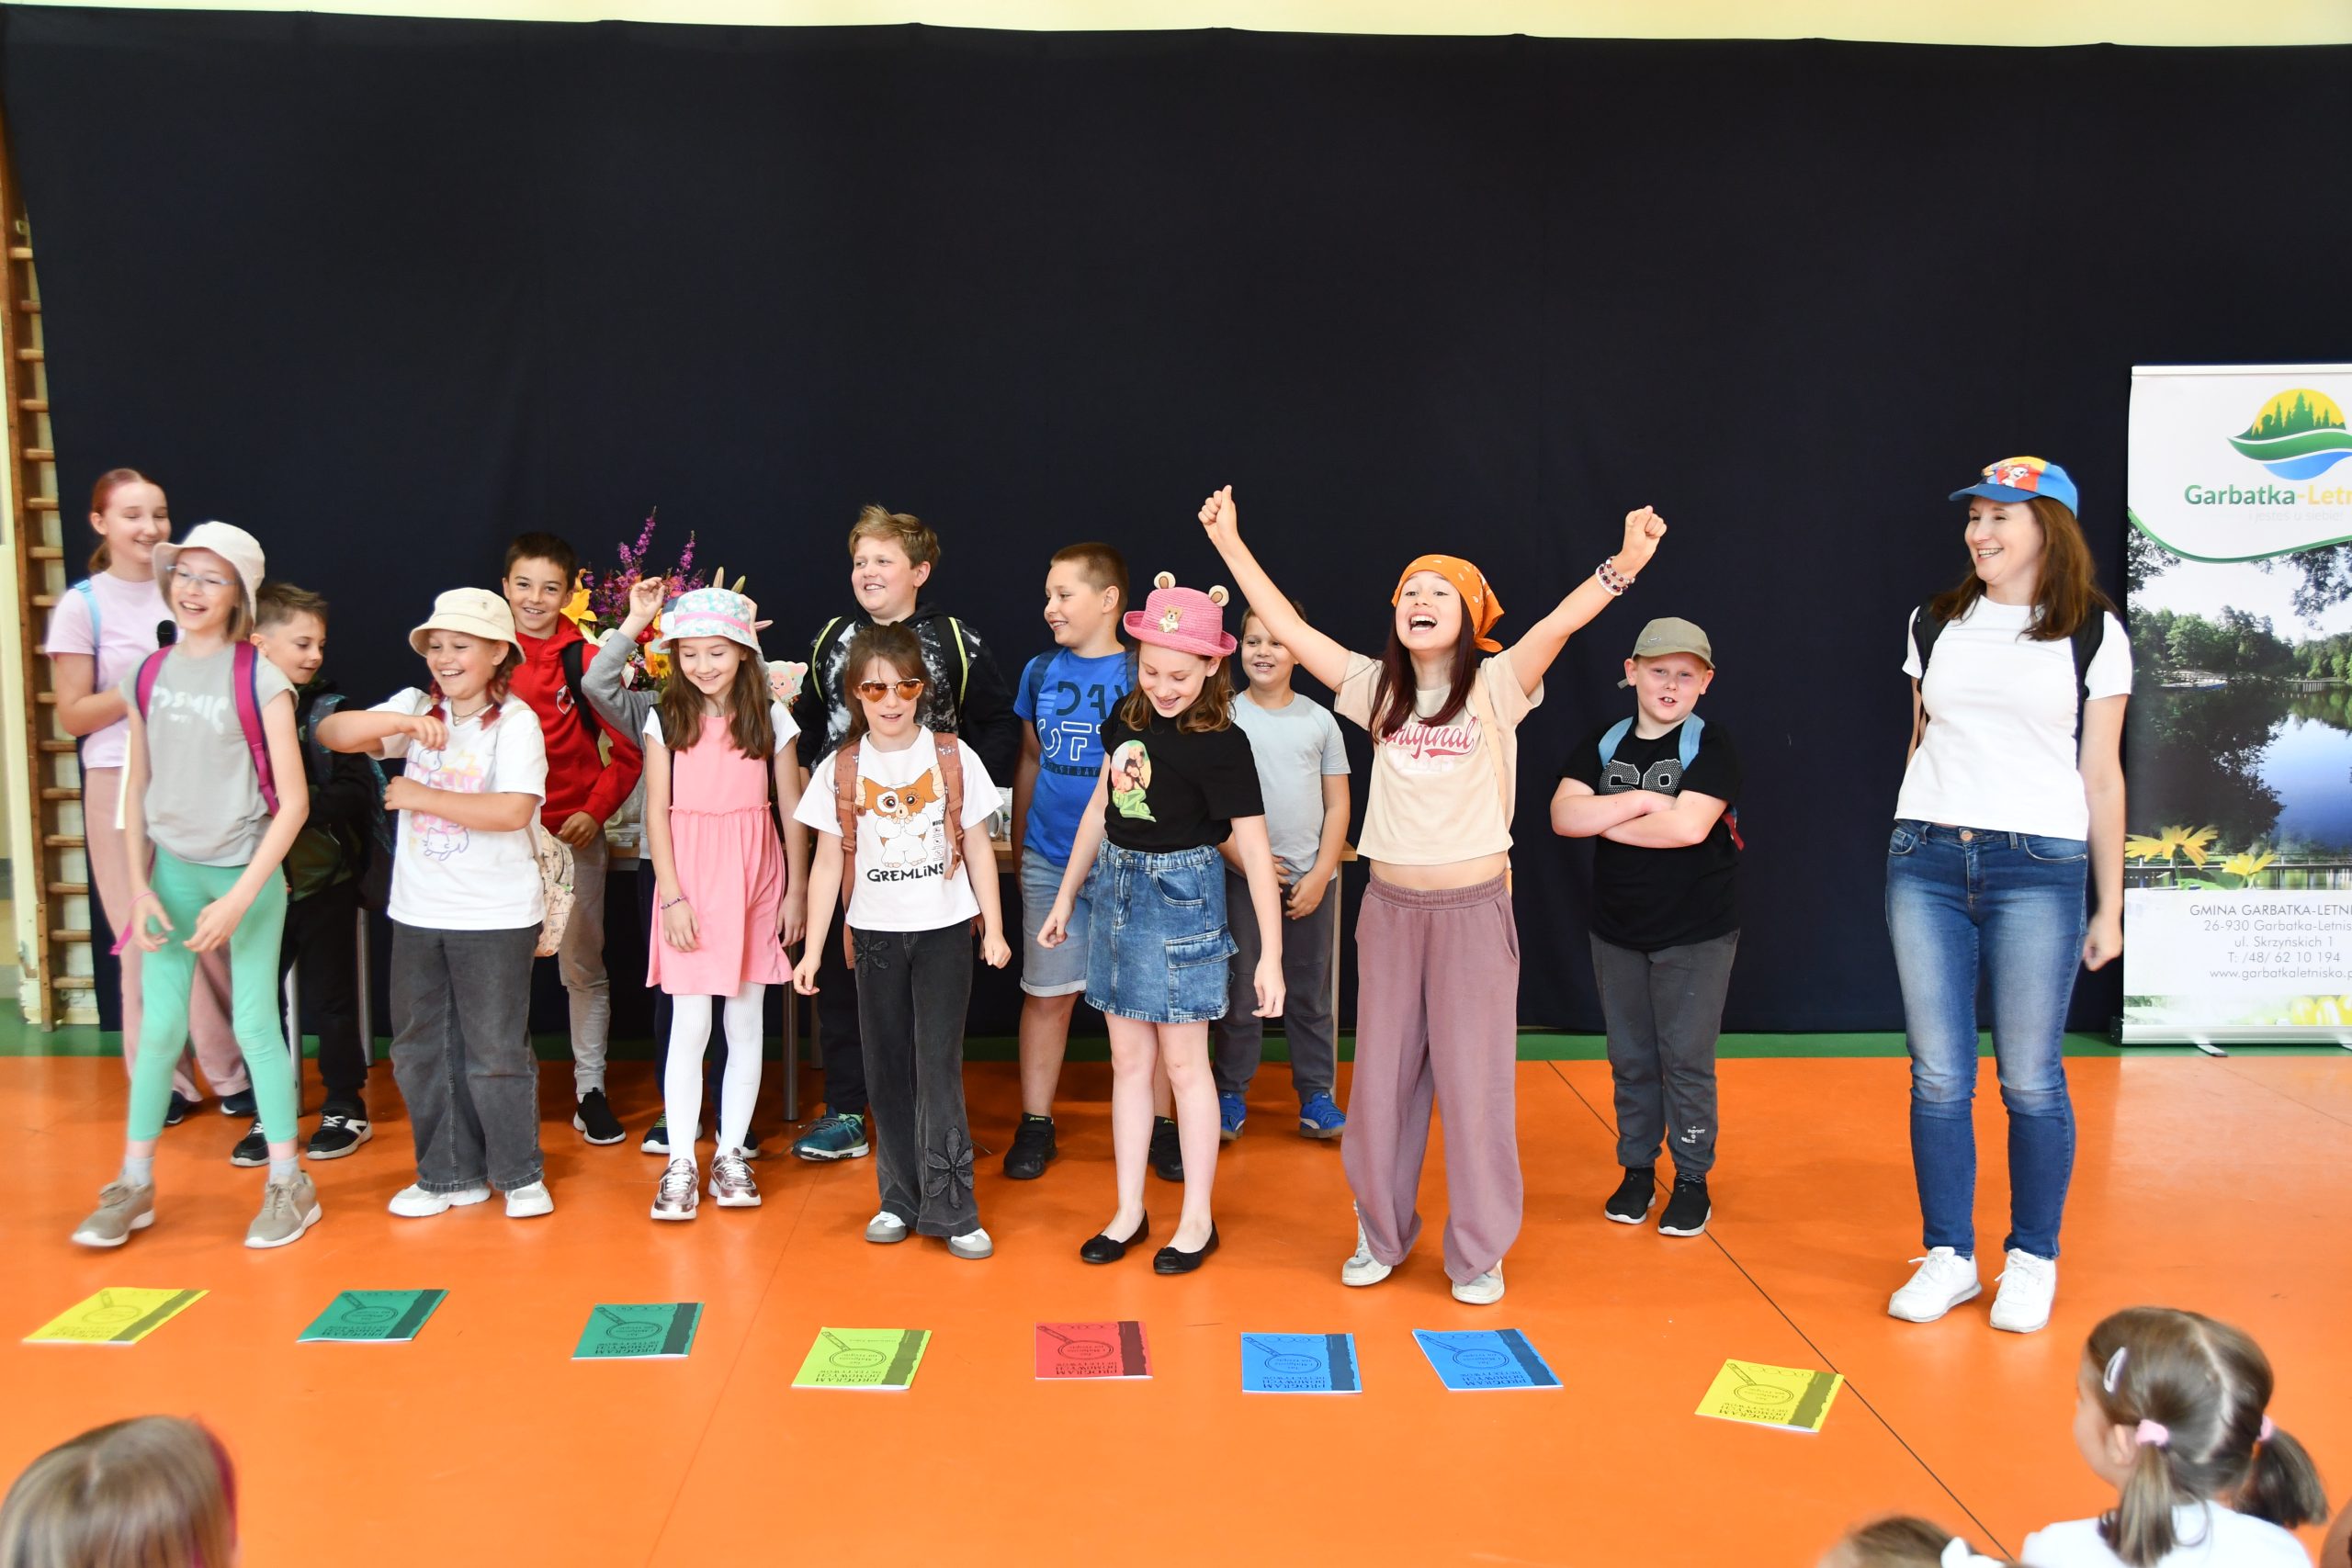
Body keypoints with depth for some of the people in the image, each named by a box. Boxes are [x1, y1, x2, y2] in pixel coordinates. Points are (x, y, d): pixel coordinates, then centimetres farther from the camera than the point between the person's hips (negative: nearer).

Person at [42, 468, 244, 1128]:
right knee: (146, 938, 4)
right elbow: (73, 716, -4)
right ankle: (164, 1081, 17)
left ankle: (231, 1071, 11)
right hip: (122, 783, -2)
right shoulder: (82, 605, -3)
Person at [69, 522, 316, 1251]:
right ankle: (134, 1184, 19)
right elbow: (137, 790, 9)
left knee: (255, 1025, 0)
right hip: (171, 869, 4)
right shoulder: (149, 675, 3)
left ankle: (287, 1184, 13)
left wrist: (238, 899, -14)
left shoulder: (258, 677, -10)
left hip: (245, 873, -4)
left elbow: (293, 800, -12)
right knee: (159, 1026, 6)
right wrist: (139, 885, 0)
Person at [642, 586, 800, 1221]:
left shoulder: (770, 716, 3)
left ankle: (730, 1154, 18)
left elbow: (790, 808, 6)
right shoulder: (666, 720, 2)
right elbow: (657, 813, 0)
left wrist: (796, 890, 4)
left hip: (754, 881, 1)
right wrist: (672, 895, -7)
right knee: (690, 1026, -2)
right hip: (690, 882, -1)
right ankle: (681, 1163, 7)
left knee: (745, 1022, 7)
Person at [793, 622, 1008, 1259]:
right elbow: (828, 861, 2)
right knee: (888, 1069, 7)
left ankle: (950, 1206, 1)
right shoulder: (840, 770, 0)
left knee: (939, 1065, -6)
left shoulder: (953, 758, -2)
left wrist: (994, 928, 1)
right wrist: (813, 950, 0)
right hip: (876, 934, 2)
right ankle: (900, 1199, 19)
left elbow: (977, 847, 3)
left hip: (945, 930, -2)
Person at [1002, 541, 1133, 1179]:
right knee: (1047, 993, 7)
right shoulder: (1040, 672, 7)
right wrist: (1018, 844, 17)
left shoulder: (1141, 674, -5)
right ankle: (1035, 1125, 18)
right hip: (1050, 859, 3)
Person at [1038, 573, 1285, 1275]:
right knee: (1129, 1060, 12)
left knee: (1183, 1062, 3)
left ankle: (1198, 1218, 17)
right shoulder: (1127, 717, 2)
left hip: (1179, 895, -6)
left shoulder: (1220, 744, -17)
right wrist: (1066, 896, 17)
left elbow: (1255, 850, -20)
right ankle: (1129, 1210, 23)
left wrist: (1271, 956, -23)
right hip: (1117, 888, 6)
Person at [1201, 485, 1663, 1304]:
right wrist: (1230, 543, 0)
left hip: (1473, 906, -3)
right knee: (1383, 1076, 11)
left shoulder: (1497, 686, -5)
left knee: (1474, 1079, 3)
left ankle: (1479, 1252, 19)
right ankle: (1382, 1235, 28)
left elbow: (1560, 622, -22)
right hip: (1391, 905, 3)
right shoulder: (1378, 689, 3)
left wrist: (1624, 564, -38)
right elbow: (1286, 626, 2)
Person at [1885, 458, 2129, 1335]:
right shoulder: (1936, 624, 11)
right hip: (1927, 860, 3)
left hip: (2038, 866, -3)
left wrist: (2109, 907, 5)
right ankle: (1949, 1258, 16)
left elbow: (2102, 776, 5)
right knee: (1937, 1076, 4)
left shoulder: (2093, 633, 3)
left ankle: (2033, 1261, 18)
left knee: (2030, 1079, 2)